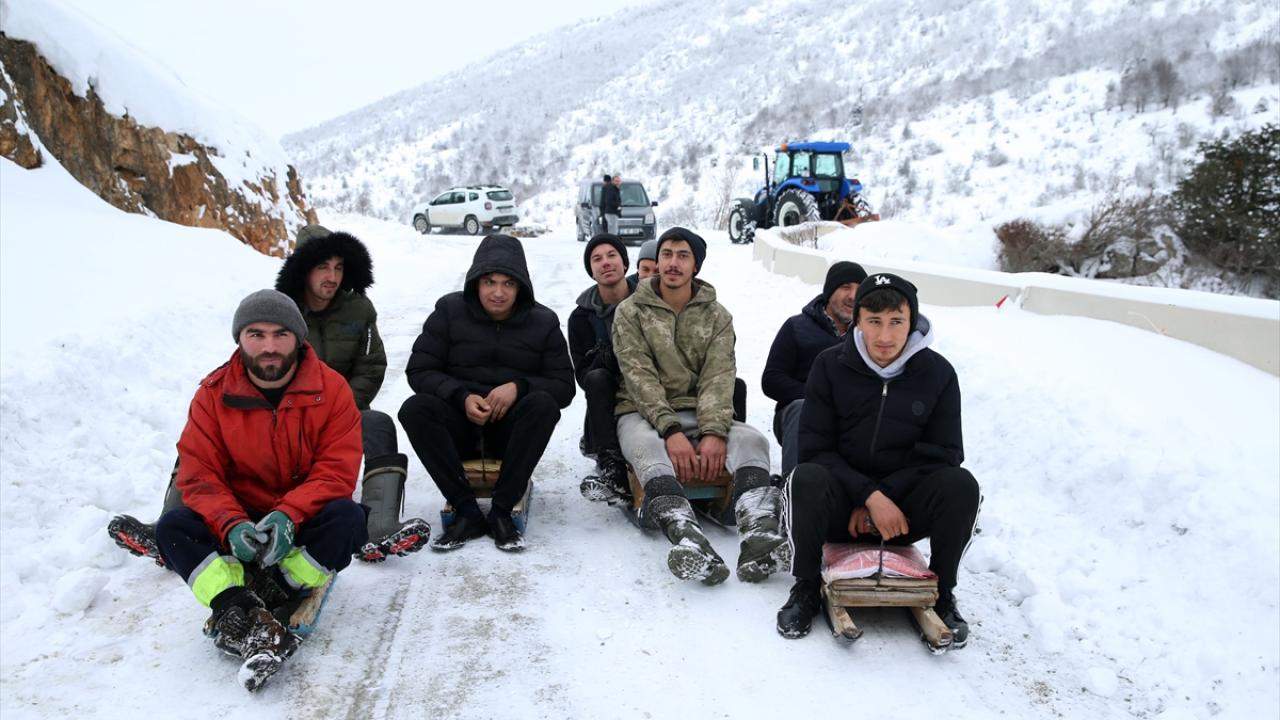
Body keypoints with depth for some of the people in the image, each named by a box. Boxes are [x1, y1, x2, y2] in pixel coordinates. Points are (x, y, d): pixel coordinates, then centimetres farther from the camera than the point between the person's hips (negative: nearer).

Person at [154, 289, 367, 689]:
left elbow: (337, 470, -15)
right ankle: (247, 616, -36)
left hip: (304, 525, -1)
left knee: (347, 518, -31)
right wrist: (231, 525, -28)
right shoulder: (214, 393, -5)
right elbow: (199, 474, -9)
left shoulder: (332, 389, -10)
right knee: (172, 528, -22)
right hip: (238, 523, 2)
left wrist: (289, 516, -32)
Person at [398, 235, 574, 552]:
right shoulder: (450, 311, 1)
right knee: (415, 408, -28)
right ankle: (466, 511, -27)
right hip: (459, 426, 1)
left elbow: (564, 386, -3)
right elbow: (419, 371, -2)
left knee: (543, 403, -31)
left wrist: (519, 387, -22)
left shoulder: (543, 321, 1)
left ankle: (502, 511, -27)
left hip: (513, 430, 0)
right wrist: (462, 397, -21)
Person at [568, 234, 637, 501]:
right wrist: (607, 357, -23)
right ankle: (612, 469, -34)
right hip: (610, 400, 0)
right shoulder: (582, 316, 4)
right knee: (597, 378, -30)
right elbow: (583, 374, -3)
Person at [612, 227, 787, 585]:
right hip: (644, 413, -2)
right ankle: (686, 534, -61)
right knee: (647, 448, -37)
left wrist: (714, 432, -22)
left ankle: (758, 530, -52)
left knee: (752, 439, -27)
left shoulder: (717, 316, 11)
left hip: (699, 413, 2)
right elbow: (640, 377, -8)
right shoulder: (630, 311, 5)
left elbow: (718, 379, -2)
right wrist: (671, 431, -23)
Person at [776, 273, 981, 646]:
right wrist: (870, 496, -22)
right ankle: (806, 588, -10)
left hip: (904, 510, 1)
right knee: (806, 479, -32)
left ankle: (941, 594, -3)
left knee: (961, 486, -27)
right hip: (840, 504, -1)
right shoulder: (830, 365, -5)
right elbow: (815, 449, -8)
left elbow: (943, 455, -5)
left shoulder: (937, 373, -3)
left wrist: (884, 498, -16)